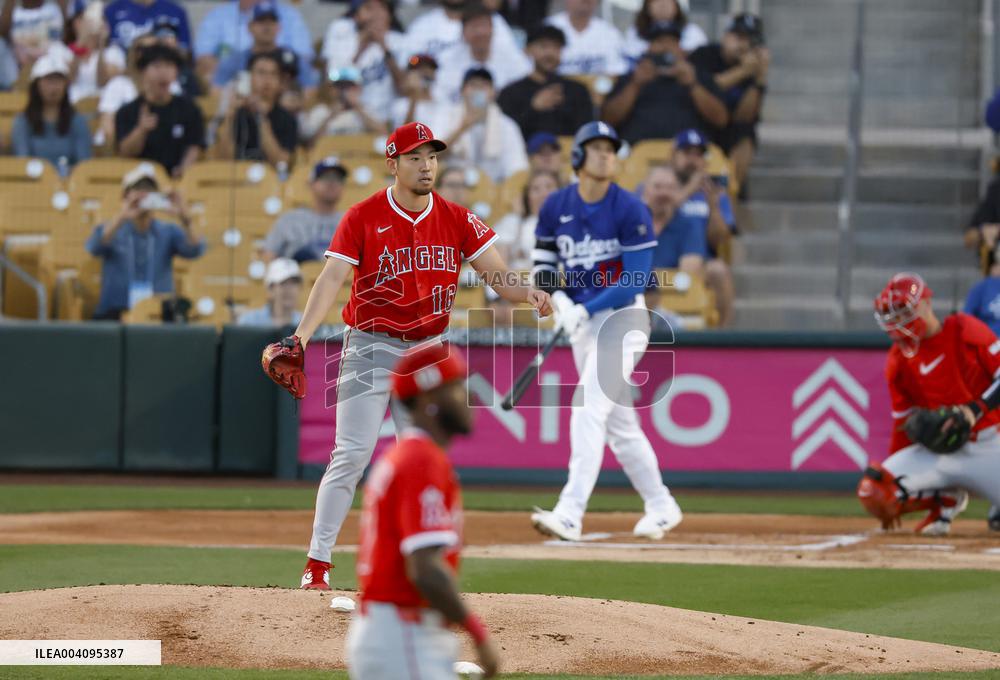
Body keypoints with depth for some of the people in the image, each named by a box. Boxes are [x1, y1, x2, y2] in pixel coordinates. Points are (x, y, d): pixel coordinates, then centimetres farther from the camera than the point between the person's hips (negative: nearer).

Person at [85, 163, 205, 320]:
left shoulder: (169, 232, 14)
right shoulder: (109, 230, 10)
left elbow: (195, 250, -4)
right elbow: (94, 247, -12)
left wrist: (185, 219, -24)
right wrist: (121, 218, -29)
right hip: (116, 313, -2)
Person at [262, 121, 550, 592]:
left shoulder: (456, 220, 1)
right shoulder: (362, 217, -9)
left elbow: (496, 272, -5)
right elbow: (332, 278, -18)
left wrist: (525, 293, -28)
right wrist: (302, 333, -33)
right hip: (370, 346, -4)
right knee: (352, 453, -11)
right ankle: (317, 563, -9)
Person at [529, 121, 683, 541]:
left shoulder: (630, 210, -13)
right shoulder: (555, 207, 2)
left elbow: (636, 279, -16)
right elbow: (543, 266, 9)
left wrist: (586, 309, -23)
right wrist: (560, 300, -11)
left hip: (622, 316, -6)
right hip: (581, 322, 6)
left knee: (589, 409, -19)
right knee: (618, 421, 12)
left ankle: (570, 514, -26)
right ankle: (661, 507, 26)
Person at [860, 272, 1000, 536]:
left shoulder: (965, 331, -7)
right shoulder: (899, 360, 5)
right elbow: (903, 422, 11)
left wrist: (977, 408, -22)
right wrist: (893, 471, 10)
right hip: (937, 452, 3)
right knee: (872, 490, -21)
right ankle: (947, 499, 6)